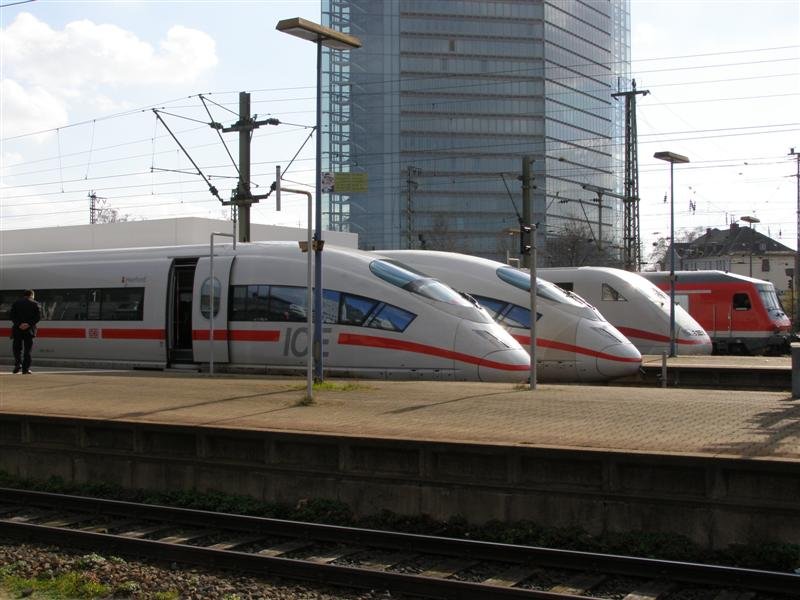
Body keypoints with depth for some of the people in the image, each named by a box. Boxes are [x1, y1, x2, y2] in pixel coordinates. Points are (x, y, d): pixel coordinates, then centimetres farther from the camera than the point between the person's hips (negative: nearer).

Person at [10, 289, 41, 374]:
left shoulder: (16, 303, 9)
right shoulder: (35, 304, 5)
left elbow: (12, 315, -3)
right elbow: (38, 316, -6)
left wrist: (19, 324, -12)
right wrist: (29, 324, -12)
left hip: (17, 329, 0)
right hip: (29, 329, 0)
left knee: (17, 348, 11)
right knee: (27, 349, 4)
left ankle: (18, 363, -11)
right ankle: (26, 368, 2)